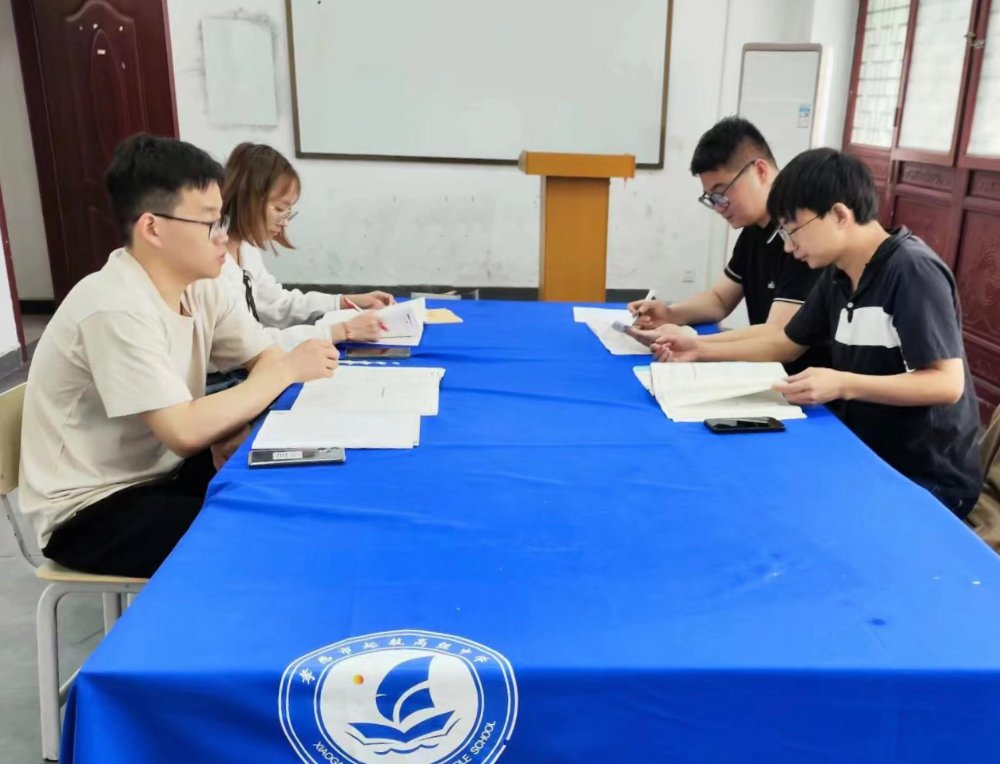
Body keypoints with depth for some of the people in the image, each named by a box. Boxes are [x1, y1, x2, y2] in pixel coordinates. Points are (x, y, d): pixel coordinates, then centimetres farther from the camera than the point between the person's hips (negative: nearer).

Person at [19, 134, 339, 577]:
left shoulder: (197, 287, -3)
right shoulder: (116, 308, -27)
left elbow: (268, 357, -4)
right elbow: (185, 432, -31)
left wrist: (233, 431, -22)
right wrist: (287, 371, -23)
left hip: (162, 471, 7)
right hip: (90, 510, -7)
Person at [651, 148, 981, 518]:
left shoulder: (913, 271, -20)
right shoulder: (837, 276, 4)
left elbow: (947, 383, -24)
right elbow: (786, 342, 14)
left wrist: (843, 385, -32)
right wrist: (701, 350, 6)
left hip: (926, 478, -7)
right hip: (865, 454, 7)